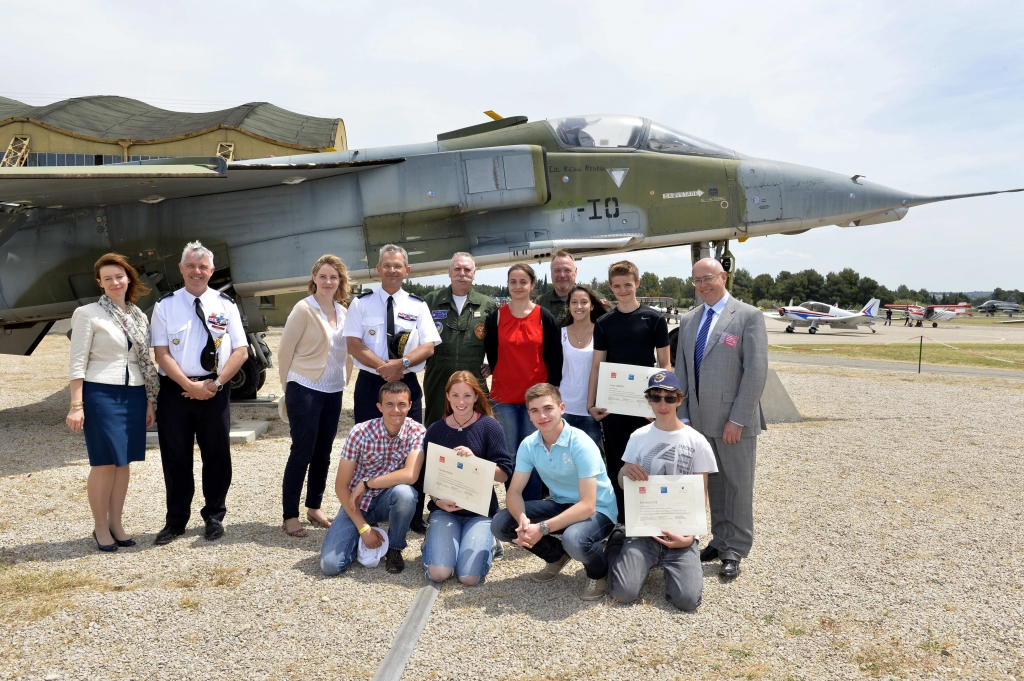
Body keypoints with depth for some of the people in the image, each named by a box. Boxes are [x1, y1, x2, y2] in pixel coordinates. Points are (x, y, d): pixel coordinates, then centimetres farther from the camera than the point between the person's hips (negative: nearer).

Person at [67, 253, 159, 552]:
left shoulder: (139, 316, 11)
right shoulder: (87, 314, -4)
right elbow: (77, 362, -8)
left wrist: (150, 401, 11)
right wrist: (76, 405, -14)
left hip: (134, 395, 5)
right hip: (101, 394, -5)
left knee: (124, 462, 10)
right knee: (104, 463, 0)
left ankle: (116, 524, 21)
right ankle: (100, 527, 15)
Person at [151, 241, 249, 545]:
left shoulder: (225, 304, 5)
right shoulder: (165, 306, 3)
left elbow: (241, 351, 0)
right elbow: (161, 353, -3)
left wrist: (215, 383, -11)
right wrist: (189, 385, -15)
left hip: (215, 390, 0)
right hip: (175, 389, 0)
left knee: (217, 455, 7)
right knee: (175, 457, 8)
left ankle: (214, 517, 23)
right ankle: (176, 520, 22)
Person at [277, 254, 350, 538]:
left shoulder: (343, 312, 7)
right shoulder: (304, 309, -9)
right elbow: (285, 351, -6)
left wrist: (340, 380, 7)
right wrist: (289, 387, 0)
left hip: (333, 391, 6)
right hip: (305, 390, -6)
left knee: (323, 453, 12)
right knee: (302, 453, -2)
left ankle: (314, 508, 25)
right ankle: (290, 516, 9)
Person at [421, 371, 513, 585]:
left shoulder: (490, 427, -6)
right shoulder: (435, 430, 2)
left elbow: (504, 474, -11)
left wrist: (474, 460, -27)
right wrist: (437, 501, -13)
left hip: (480, 510, -2)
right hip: (444, 508, 2)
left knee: (469, 577, -15)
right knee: (438, 573, -16)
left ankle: (488, 542, 16)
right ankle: (436, 537, 17)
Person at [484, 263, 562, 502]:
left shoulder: (545, 317, 1)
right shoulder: (495, 317, 3)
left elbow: (555, 358, 3)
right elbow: (491, 356, 8)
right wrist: (501, 381, 5)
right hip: (503, 398, 1)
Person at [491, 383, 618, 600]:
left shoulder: (581, 444, -26)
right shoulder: (528, 445, -8)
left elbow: (587, 506, -30)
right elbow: (514, 492, -7)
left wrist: (542, 528, -35)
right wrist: (522, 521, -29)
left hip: (597, 510, -6)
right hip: (560, 504, 6)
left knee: (574, 539, -39)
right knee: (500, 524, -10)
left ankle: (599, 573, -2)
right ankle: (557, 555, 14)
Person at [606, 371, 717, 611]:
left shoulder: (697, 442, -2)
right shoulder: (639, 437, 3)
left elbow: (700, 496, 1)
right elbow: (622, 483, 10)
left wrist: (689, 536, -14)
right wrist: (626, 471, -15)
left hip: (680, 531, 0)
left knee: (688, 599, -20)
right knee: (624, 592, -17)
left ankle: (670, 563, 13)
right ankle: (619, 545, 15)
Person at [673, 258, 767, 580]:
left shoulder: (748, 316, -7)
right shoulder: (688, 320, 10)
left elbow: (756, 371, -12)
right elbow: (681, 370, 11)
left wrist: (737, 419, -15)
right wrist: (683, 415, 5)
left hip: (735, 420, -5)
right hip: (700, 420, 5)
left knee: (737, 486, 6)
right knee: (714, 484, 14)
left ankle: (734, 551, 17)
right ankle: (719, 541, 27)